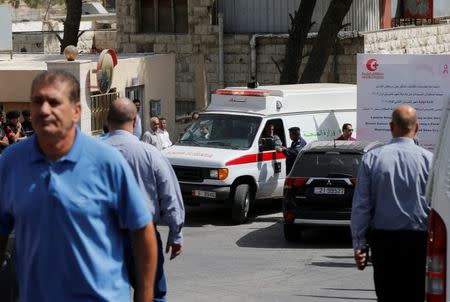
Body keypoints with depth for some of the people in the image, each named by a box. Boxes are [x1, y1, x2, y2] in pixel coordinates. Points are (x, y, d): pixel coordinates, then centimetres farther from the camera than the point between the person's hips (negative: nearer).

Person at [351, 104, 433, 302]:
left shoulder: (372, 158, -2)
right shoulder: (428, 159, -7)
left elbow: (361, 205, -2)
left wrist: (359, 244, 4)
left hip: (383, 240, 2)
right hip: (418, 241, -1)